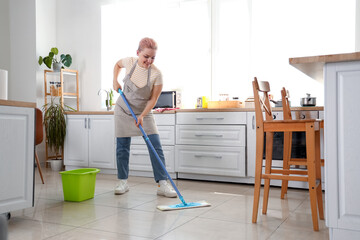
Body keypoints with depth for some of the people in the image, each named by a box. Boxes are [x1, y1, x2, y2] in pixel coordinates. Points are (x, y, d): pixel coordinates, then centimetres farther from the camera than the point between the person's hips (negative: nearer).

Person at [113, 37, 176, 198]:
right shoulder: (129, 62, -13)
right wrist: (115, 81, -2)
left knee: (156, 147, -10)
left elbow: (153, 99, -15)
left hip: (144, 112, -1)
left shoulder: (156, 74, -20)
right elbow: (118, 64, 12)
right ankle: (122, 182, 16)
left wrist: (142, 116, -26)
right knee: (122, 148, 3)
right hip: (123, 111, 2)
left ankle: (162, 184, -6)